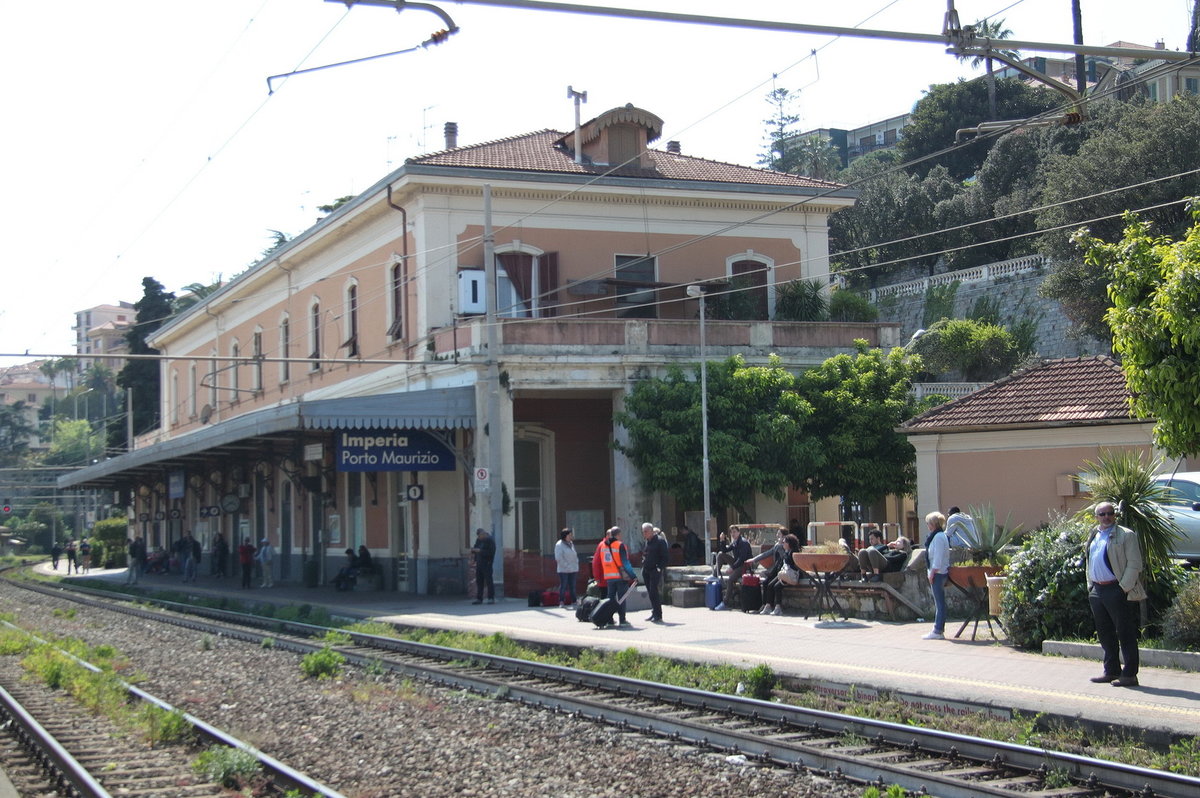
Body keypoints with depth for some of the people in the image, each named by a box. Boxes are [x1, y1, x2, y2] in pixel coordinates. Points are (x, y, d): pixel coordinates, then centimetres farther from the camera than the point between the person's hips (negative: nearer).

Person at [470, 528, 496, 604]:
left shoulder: (490, 540, -9)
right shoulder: (478, 540, 14)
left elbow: (491, 552, -18)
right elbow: (475, 548, 22)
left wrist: (480, 551, -23)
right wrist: (473, 550, -2)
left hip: (487, 564, -7)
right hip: (479, 563, 7)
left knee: (489, 580, -8)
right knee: (479, 581, 6)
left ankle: (491, 598, -5)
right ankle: (479, 599, 9)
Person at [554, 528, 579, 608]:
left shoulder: (571, 544, 15)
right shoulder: (559, 545, -8)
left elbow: (575, 555, 21)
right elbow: (558, 558, -14)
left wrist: (576, 565, 8)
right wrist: (566, 566, -16)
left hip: (573, 570, 7)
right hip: (563, 570, -6)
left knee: (572, 586, 8)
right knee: (563, 586, -5)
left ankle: (573, 602, 13)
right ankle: (561, 602, 0)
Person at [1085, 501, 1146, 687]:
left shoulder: (1126, 535, -6)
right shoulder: (1093, 537, 17)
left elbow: (1134, 564, -10)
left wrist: (1124, 588, -15)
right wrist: (1090, 586, 14)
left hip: (1117, 590, -8)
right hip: (1097, 591, 8)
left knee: (1126, 634, -3)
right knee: (1105, 634, 13)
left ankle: (1129, 675, 0)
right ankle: (1111, 671, 22)